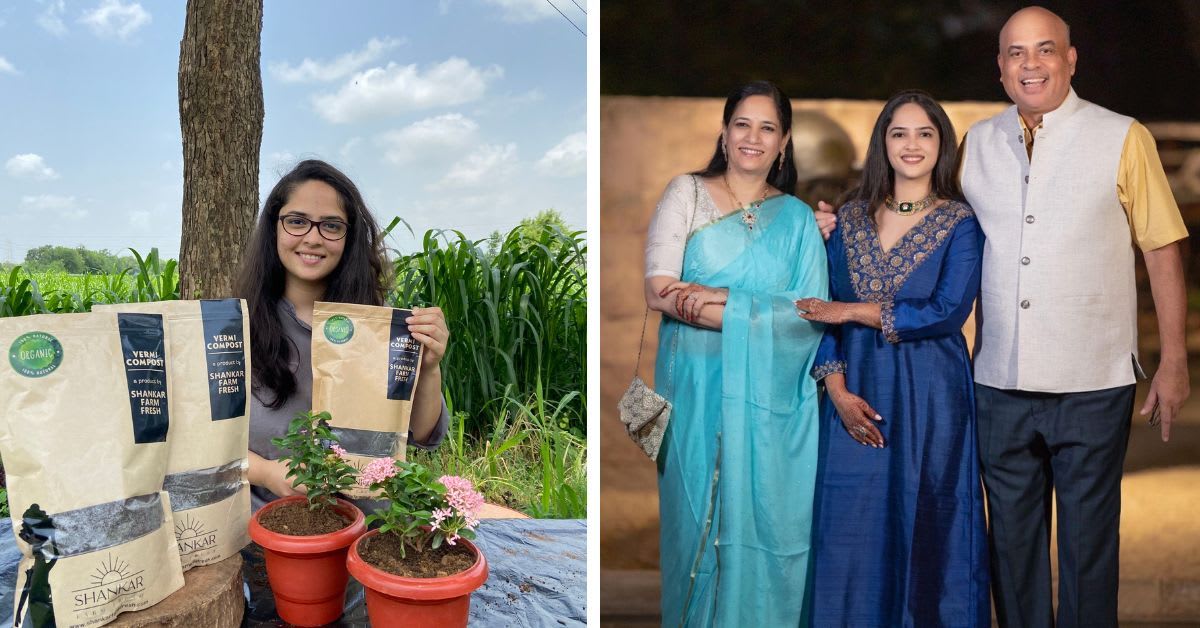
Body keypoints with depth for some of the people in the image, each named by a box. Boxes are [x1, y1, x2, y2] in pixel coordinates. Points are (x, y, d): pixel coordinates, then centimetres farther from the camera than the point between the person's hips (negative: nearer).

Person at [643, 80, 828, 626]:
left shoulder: (797, 218, 8)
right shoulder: (686, 192, 2)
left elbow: (809, 318, -4)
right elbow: (659, 293, -11)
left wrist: (721, 303, -16)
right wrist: (763, 311, -14)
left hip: (772, 399, 2)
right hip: (697, 390, -2)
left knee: (766, 524, 8)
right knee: (700, 520, 7)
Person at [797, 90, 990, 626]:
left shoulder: (961, 222, -1)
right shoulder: (851, 217, 8)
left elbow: (948, 312, -13)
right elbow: (822, 309, 4)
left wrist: (855, 311, -11)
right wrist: (837, 389, -8)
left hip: (930, 396, -2)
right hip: (856, 396, 3)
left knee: (927, 530, 6)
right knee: (852, 528, 7)